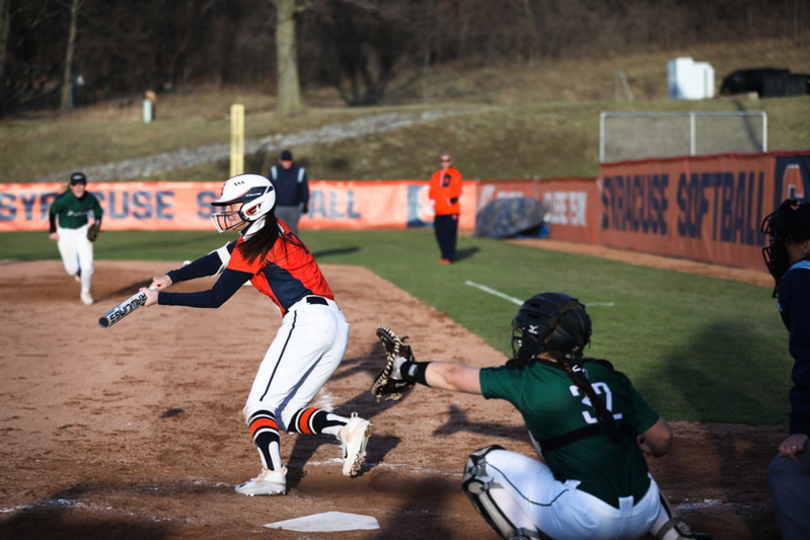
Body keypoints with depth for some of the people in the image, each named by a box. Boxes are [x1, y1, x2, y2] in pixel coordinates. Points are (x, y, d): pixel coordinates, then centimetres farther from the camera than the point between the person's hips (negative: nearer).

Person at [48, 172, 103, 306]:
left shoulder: (90, 199, -16)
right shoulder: (62, 199, -24)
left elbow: (98, 213, 3)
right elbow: (52, 213, -6)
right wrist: (53, 231, -5)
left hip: (83, 231, 1)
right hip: (65, 233, -1)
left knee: (87, 266, -10)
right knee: (72, 269, 1)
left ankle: (85, 293, 16)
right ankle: (77, 271, 42)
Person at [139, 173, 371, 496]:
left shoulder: (255, 246, -8)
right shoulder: (271, 229, 19)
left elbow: (214, 299, -6)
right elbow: (217, 260, 18)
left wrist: (161, 298, -1)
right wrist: (172, 278, 4)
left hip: (307, 321, -9)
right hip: (337, 325, 9)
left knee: (259, 406, -9)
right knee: (286, 414, 12)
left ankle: (272, 475, -25)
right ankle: (348, 428, -6)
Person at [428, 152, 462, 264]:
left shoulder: (455, 174, 5)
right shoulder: (436, 175, 18)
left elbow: (458, 190, -4)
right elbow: (432, 190, 16)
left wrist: (454, 198, -23)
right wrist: (432, 200, -4)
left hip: (452, 210, -5)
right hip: (439, 210, 5)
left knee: (450, 232, -10)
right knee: (439, 233, 2)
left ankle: (449, 257, -9)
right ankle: (445, 255, 13)